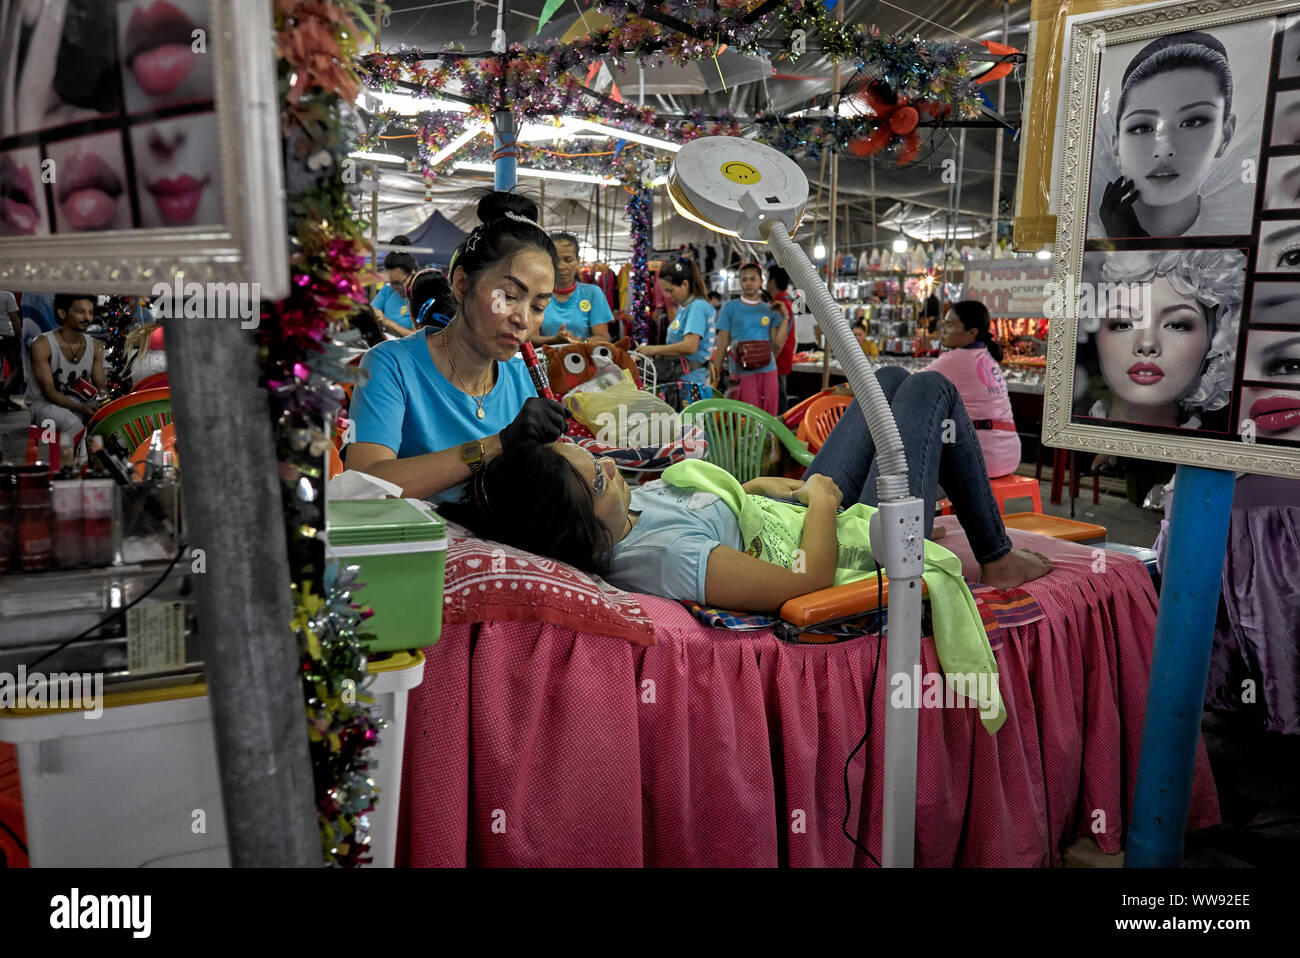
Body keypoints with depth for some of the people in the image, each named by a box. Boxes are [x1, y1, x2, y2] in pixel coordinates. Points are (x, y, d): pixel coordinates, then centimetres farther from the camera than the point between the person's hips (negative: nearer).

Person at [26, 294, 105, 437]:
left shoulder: (96, 347, 3)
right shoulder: (42, 344, -12)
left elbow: (100, 385, 3)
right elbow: (48, 391, -16)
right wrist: (81, 408, -32)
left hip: (81, 402, 5)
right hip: (44, 403, -5)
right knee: (72, 423, -37)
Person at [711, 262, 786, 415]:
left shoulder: (770, 311, 12)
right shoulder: (730, 308, 6)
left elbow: (778, 343, 2)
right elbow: (722, 344, 4)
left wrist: (785, 317, -4)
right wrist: (715, 374, 0)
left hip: (768, 371, 3)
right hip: (742, 373, -3)